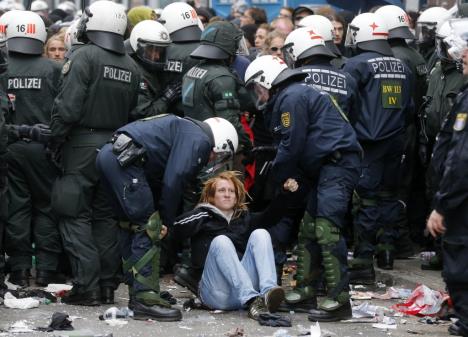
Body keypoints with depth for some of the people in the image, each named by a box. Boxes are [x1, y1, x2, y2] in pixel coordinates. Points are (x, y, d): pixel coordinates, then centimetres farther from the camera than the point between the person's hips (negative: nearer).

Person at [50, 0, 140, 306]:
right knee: (107, 216, 14)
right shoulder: (132, 67, 9)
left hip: (82, 145, -6)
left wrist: (56, 140, -8)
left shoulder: (84, 57, -12)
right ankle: (108, 285, 15)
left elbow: (68, 106, -18)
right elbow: (133, 112, 8)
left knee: (76, 217, -1)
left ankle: (86, 286, -6)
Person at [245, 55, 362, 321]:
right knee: (309, 230, 13)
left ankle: (339, 300, -21)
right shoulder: (294, 95, 23)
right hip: (327, 167, 11)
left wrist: (279, 176, 3)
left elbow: (292, 145, -11)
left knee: (327, 229, -17)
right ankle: (306, 291, 19)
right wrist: (292, 175, 10)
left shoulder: (291, 97, -9)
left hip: (339, 163, -11)